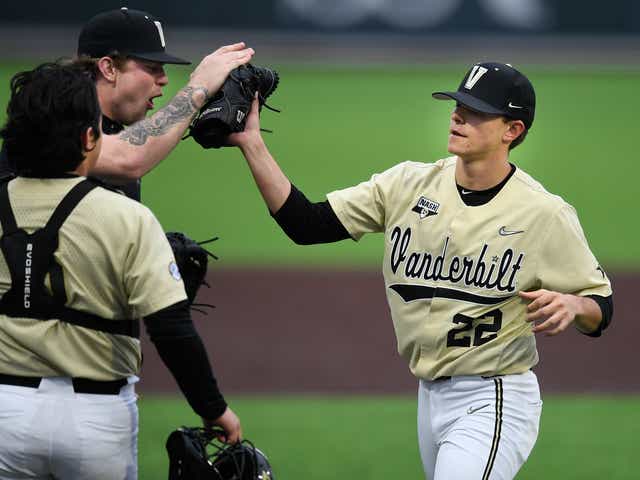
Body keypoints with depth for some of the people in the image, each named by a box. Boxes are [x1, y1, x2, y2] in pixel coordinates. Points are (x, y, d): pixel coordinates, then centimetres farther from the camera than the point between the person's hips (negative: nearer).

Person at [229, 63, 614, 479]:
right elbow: (306, 225, -3)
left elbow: (600, 309, -3)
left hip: (494, 402, -6)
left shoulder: (546, 214, -10)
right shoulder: (409, 184, 0)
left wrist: (571, 305, -26)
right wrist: (252, 145, -12)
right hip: (430, 396, 6)